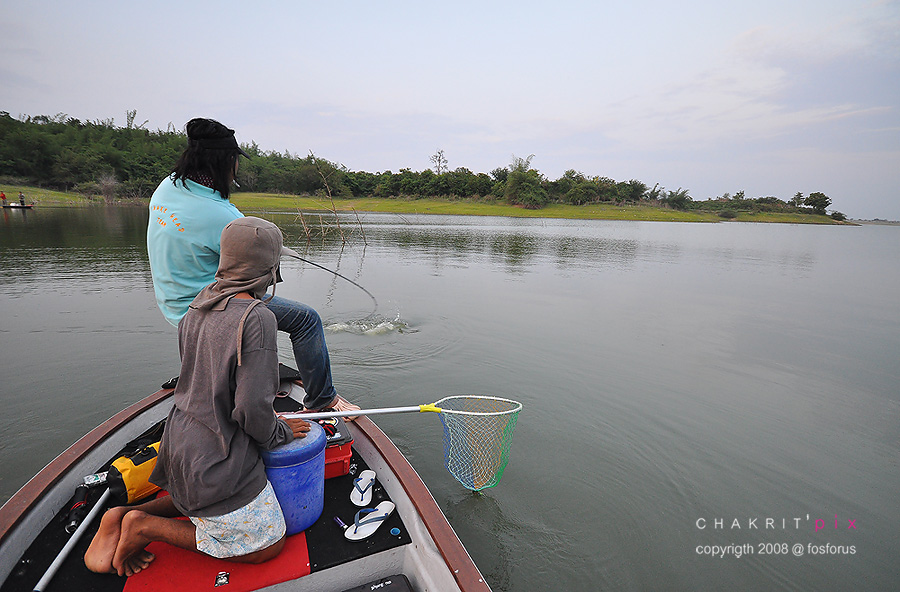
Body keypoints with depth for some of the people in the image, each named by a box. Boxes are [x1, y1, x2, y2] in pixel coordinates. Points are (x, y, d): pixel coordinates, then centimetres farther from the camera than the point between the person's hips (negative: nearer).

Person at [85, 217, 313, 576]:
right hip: (218, 459, -9)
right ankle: (146, 526, 4)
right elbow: (252, 410, -28)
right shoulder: (258, 318, -27)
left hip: (182, 442, 9)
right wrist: (280, 433, -7)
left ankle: (124, 516, 18)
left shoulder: (199, 303, 0)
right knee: (268, 544, 10)